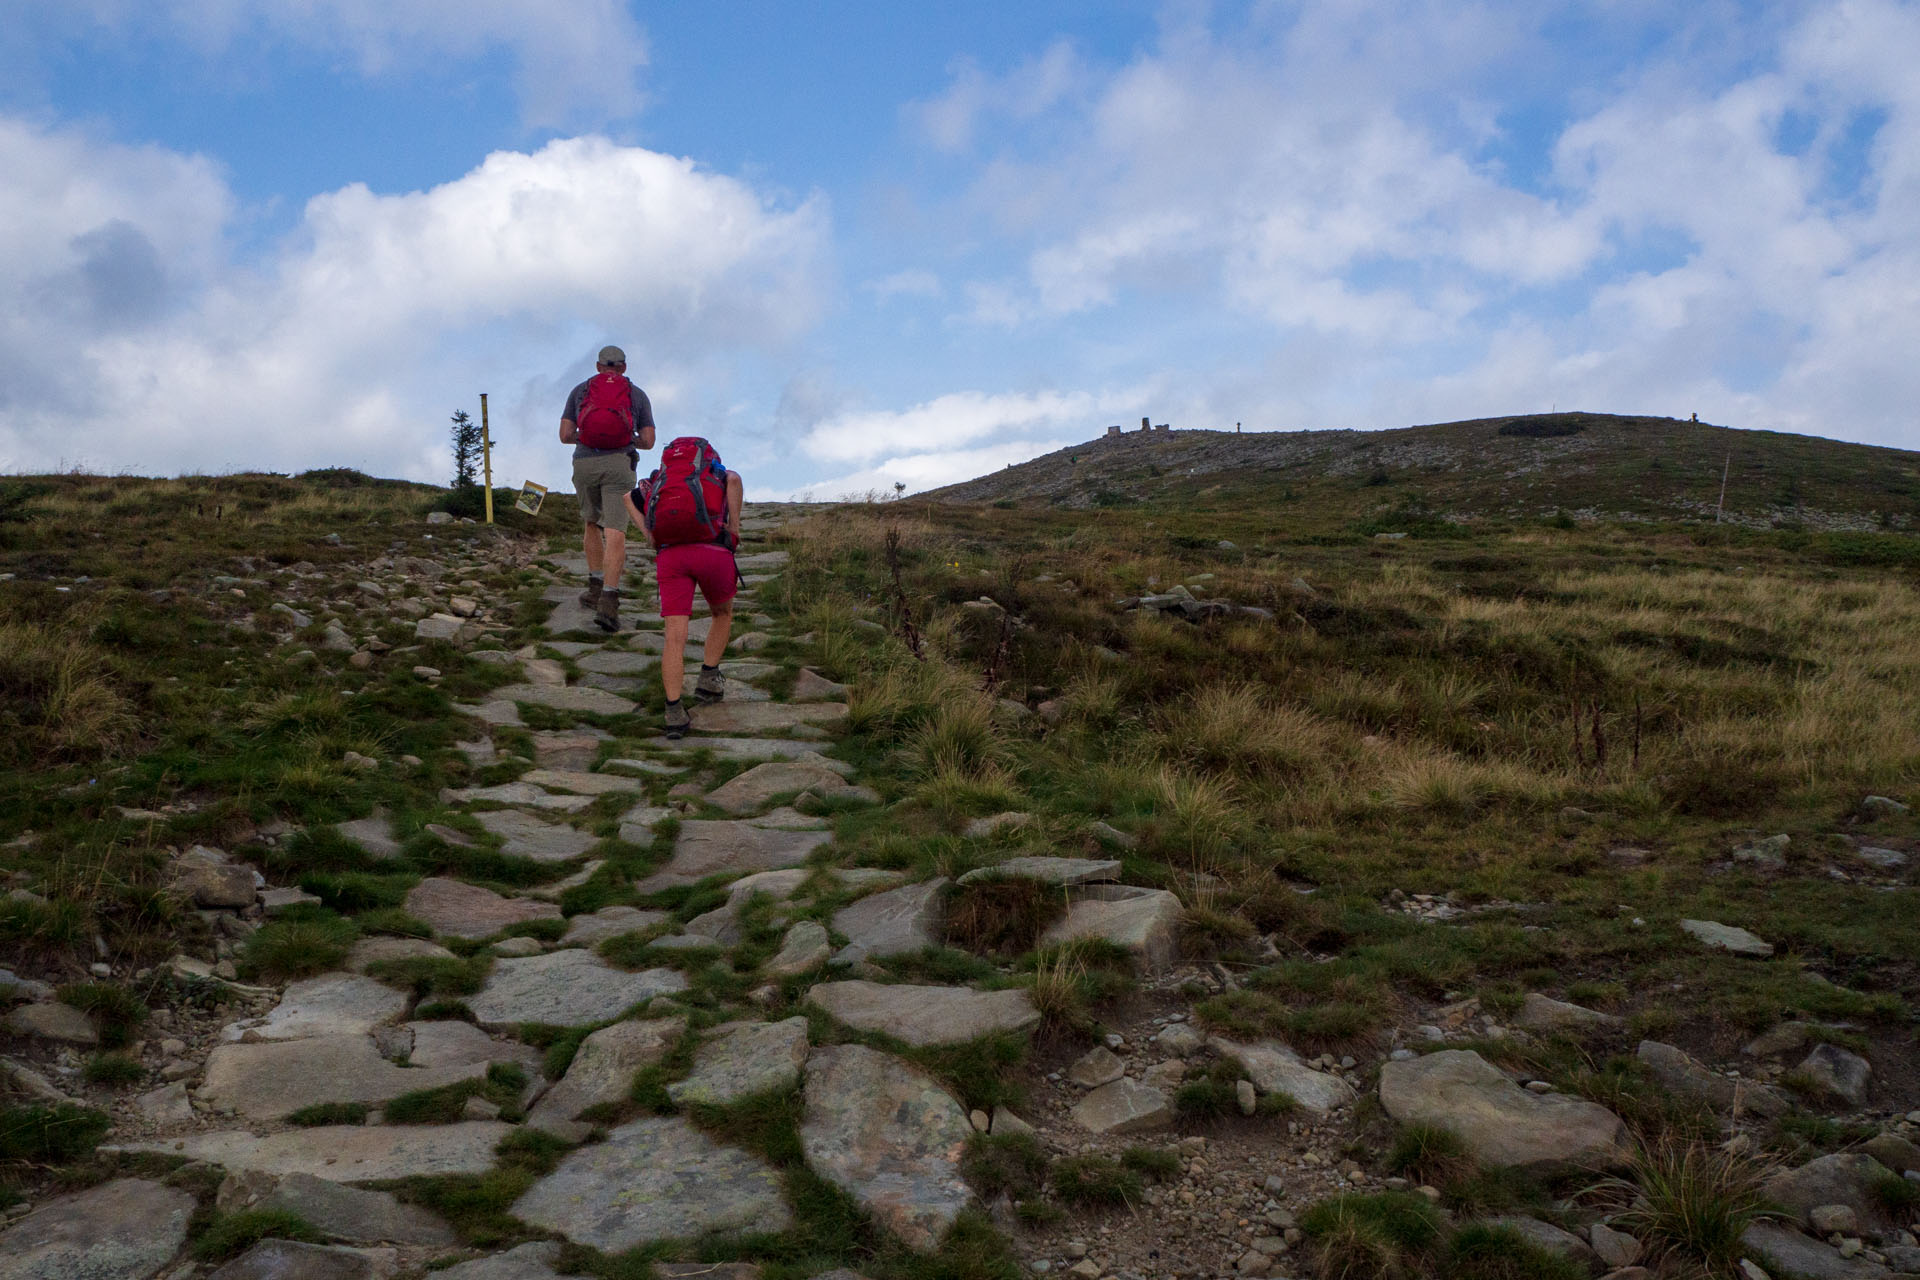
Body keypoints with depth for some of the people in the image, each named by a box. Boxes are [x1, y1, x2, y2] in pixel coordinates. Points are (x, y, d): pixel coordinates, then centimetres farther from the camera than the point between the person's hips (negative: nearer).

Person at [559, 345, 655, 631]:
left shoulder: (579, 391, 17)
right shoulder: (638, 395, 15)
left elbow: (565, 435, 10)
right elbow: (648, 441, 9)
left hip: (584, 463, 2)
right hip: (618, 463, -2)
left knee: (592, 523, 26)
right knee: (615, 534, -9)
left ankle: (596, 588, 23)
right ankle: (608, 603, -23)